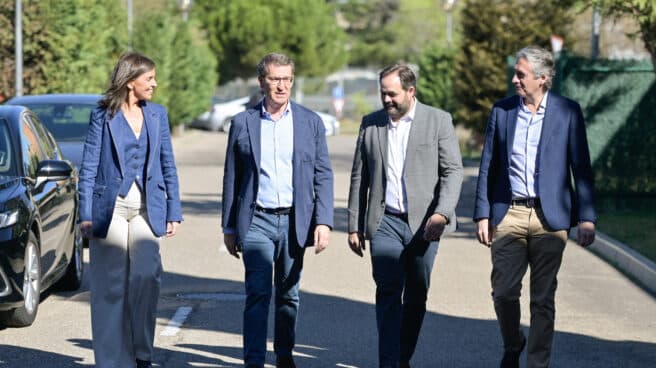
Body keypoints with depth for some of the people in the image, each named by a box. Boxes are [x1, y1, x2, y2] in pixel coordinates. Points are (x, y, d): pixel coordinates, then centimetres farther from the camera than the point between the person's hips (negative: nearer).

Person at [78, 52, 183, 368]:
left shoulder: (157, 114, 11)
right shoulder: (103, 115, 0)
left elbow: (168, 165, 13)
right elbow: (89, 168, -1)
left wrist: (174, 212, 8)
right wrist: (86, 216, -8)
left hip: (147, 210, 2)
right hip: (110, 208, -2)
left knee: (146, 277, -12)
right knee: (111, 286, -1)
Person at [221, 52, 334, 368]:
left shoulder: (311, 122, 5)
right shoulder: (243, 123, 3)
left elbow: (323, 176, 4)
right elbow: (232, 178, 8)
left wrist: (324, 221, -6)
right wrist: (229, 227, 7)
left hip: (295, 221, 2)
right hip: (257, 221, -2)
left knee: (289, 294, 11)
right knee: (258, 293, -11)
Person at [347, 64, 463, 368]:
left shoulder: (438, 120, 2)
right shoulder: (370, 124, 10)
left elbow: (453, 171, -3)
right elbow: (359, 178, 13)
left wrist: (442, 213, -17)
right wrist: (354, 226, 10)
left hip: (423, 222, -1)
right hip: (385, 221, 1)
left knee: (416, 296, 7)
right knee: (388, 291, -12)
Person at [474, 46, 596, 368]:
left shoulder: (567, 112, 1)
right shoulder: (501, 111, 7)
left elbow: (581, 167, 1)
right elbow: (488, 167, 10)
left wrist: (586, 218, -4)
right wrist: (482, 215, 5)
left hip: (549, 219, -2)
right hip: (509, 215, 2)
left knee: (543, 299, 2)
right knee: (503, 292, -1)